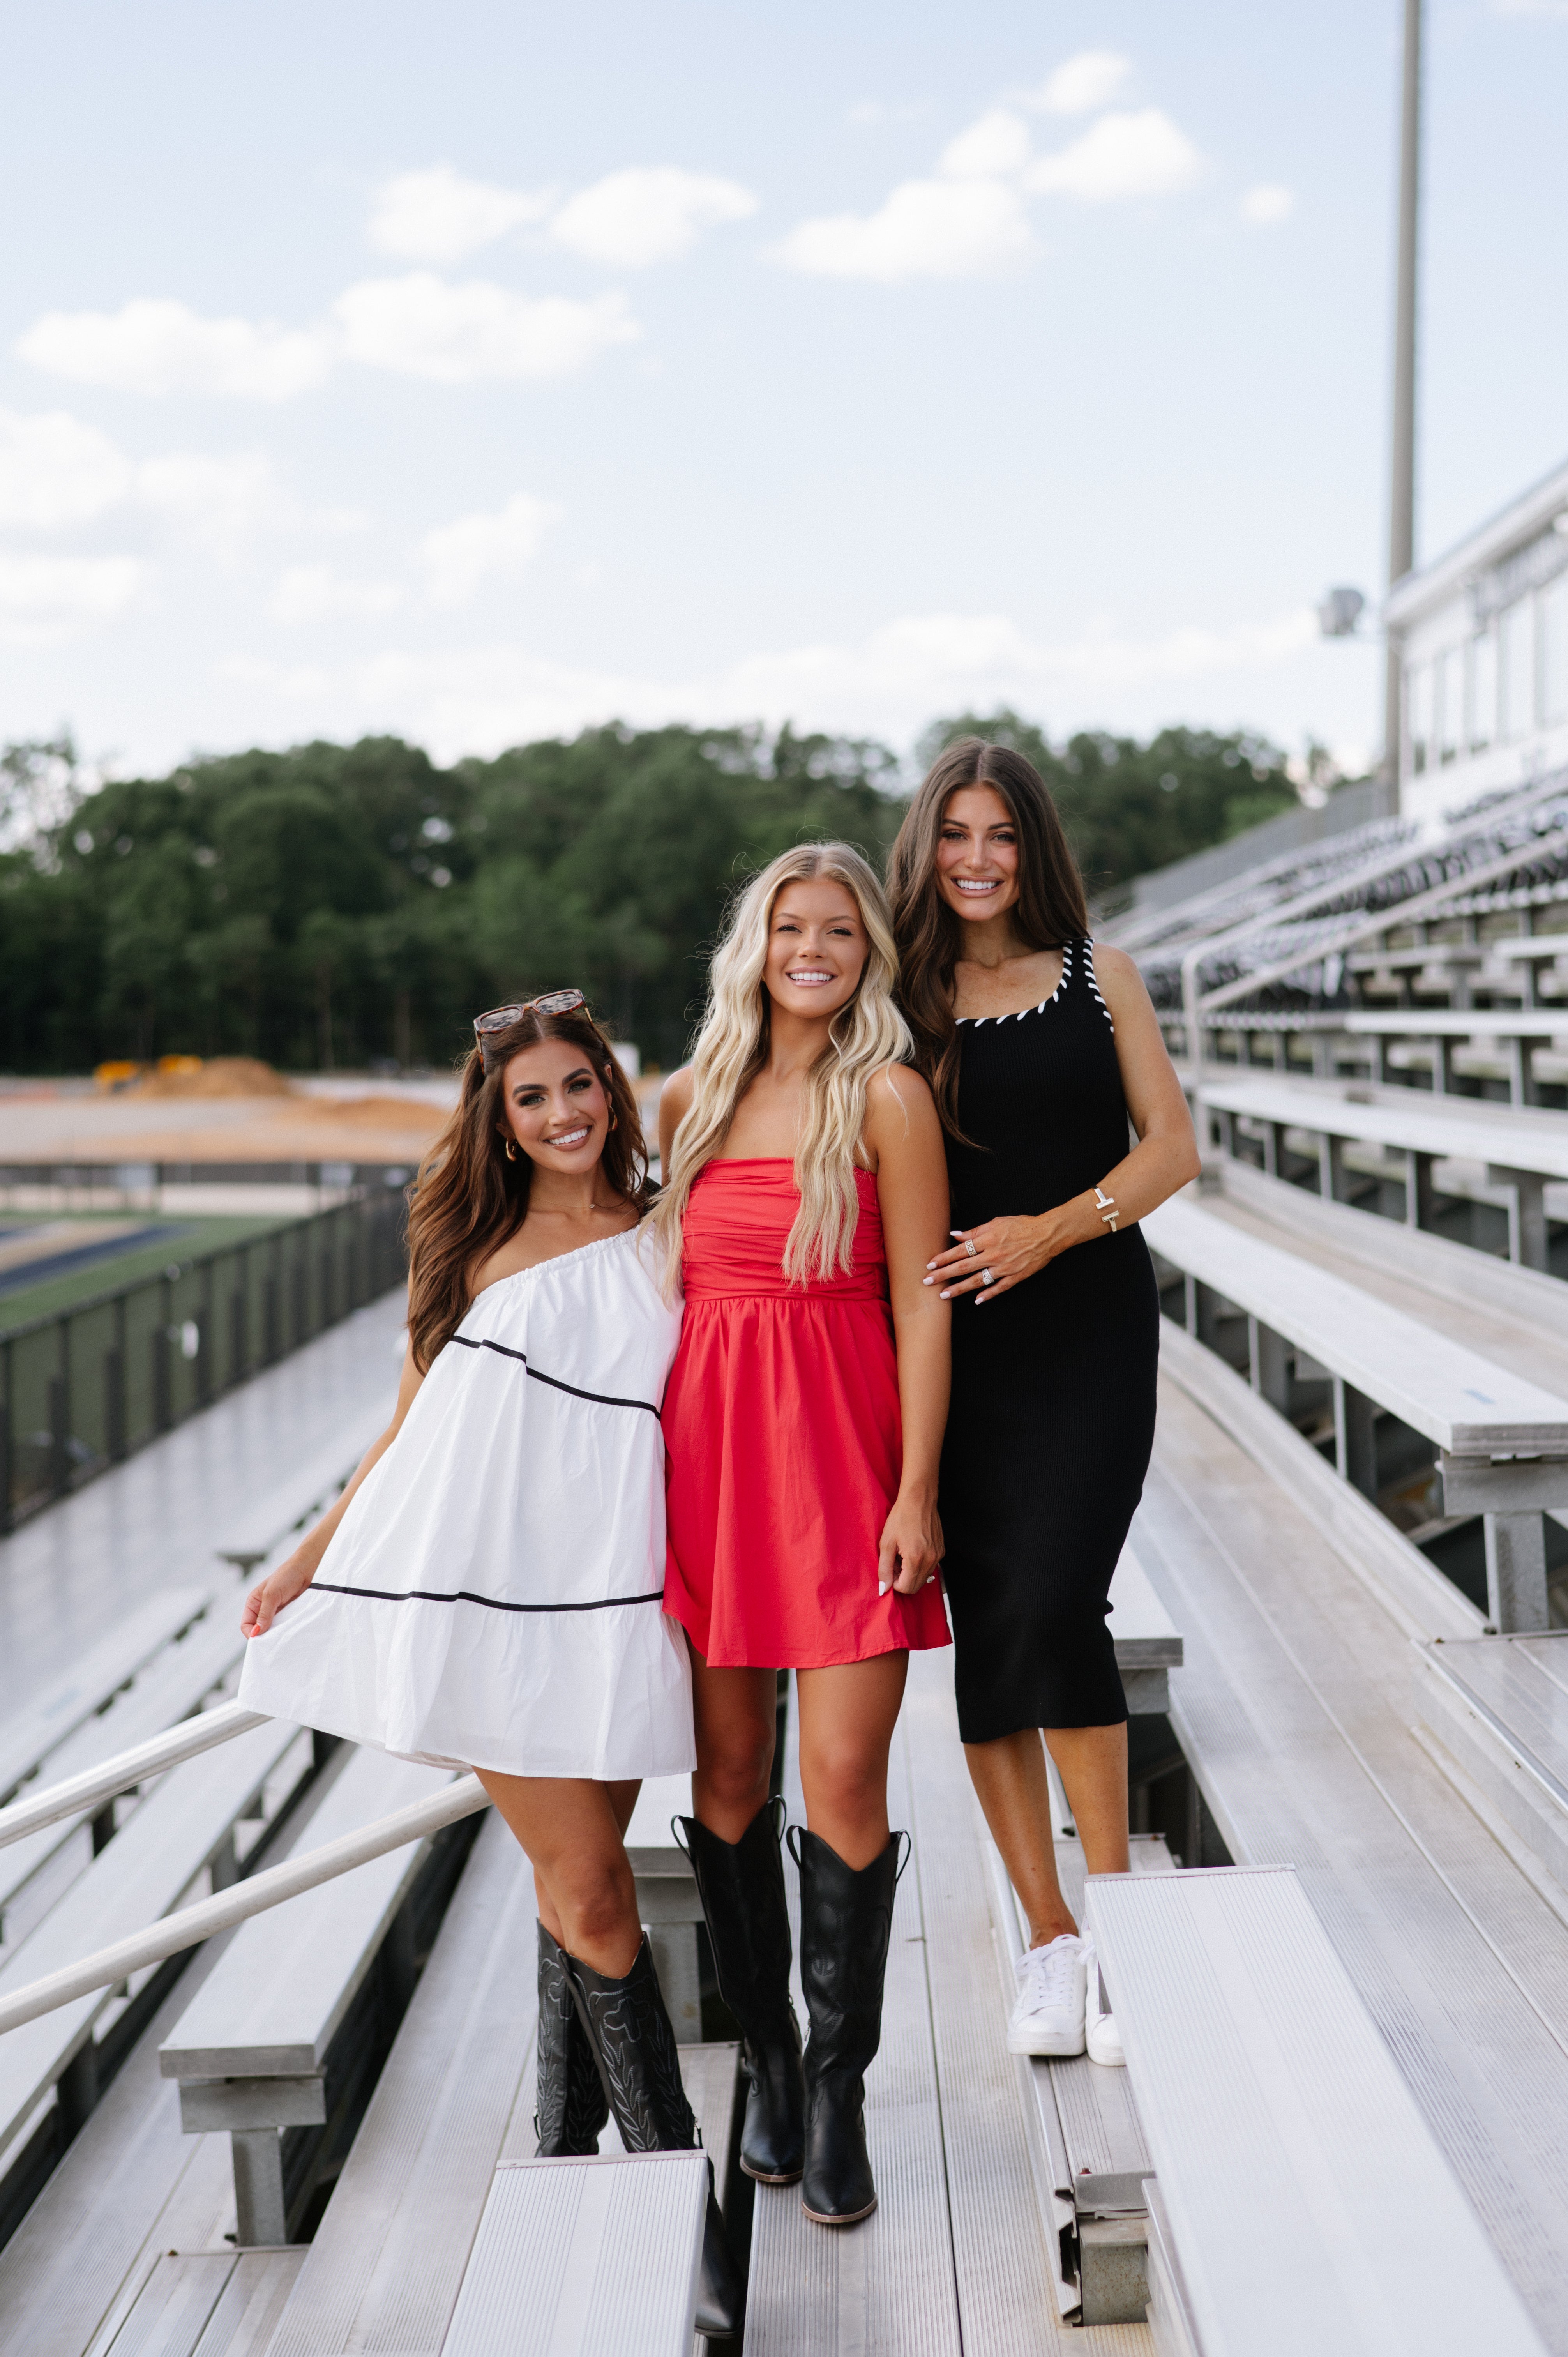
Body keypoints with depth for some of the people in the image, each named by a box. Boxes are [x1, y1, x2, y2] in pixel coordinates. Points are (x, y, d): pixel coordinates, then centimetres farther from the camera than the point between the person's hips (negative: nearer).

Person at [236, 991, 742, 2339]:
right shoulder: (478, 1245, 11)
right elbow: (415, 1423, 17)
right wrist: (309, 1559, 17)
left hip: (605, 1595, 1)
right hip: (479, 1595, -1)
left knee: (581, 1882, 3)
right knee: (586, 1894, -6)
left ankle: (571, 2149, 21)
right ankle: (675, 2179, -1)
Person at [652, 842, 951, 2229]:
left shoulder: (887, 1097, -1)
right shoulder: (692, 1101, 12)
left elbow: (921, 1305, -5)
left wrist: (916, 1489, -10)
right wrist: (649, 1467, 12)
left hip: (842, 1446, -4)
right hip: (709, 1438, 4)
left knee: (844, 1775, -6)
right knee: (728, 1769, 7)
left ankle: (840, 2090, 9)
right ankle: (769, 2057, 24)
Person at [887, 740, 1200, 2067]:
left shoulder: (1099, 980, 6)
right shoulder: (902, 1000, 8)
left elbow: (1172, 1146, 3)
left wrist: (1054, 1228, -12)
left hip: (1088, 1327, -2)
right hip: (958, 1347, 2)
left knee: (1054, 1610, -16)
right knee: (987, 1636, 1)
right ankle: (1049, 1944, 12)